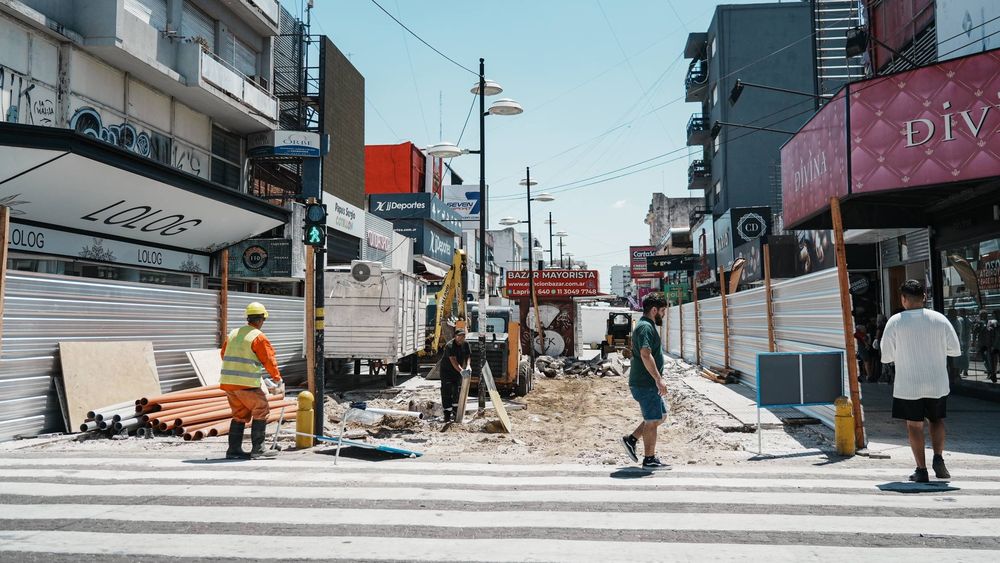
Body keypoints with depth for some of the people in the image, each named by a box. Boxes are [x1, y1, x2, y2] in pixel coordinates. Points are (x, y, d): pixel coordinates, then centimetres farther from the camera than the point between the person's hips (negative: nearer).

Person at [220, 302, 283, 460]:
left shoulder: (233, 334, 14)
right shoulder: (259, 337, -7)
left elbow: (224, 354, 21)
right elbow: (269, 360, -6)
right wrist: (277, 379, 7)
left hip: (228, 382, 7)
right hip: (247, 384, -7)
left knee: (239, 415, 16)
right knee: (261, 412, 3)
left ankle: (234, 450, 14)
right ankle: (257, 450, 1)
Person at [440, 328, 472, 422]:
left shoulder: (466, 344, -5)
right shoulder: (449, 346, -26)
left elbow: (468, 356, -2)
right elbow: (453, 360, -35)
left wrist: (468, 366, -23)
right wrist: (461, 370, -47)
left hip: (458, 370, 6)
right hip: (446, 370, -6)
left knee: (456, 391, 10)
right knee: (446, 391, -8)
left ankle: (455, 411, 22)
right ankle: (447, 413, -6)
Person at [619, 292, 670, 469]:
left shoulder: (646, 326, 17)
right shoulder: (645, 327, -17)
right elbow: (646, 355, -28)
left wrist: (657, 379, 27)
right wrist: (659, 379, -27)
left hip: (648, 383, 10)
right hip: (645, 384, -10)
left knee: (660, 415, 17)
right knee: (652, 421, -1)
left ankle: (631, 439, 19)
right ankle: (649, 459, 9)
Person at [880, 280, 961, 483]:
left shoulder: (895, 322, -9)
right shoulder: (940, 319, -4)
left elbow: (886, 356, -6)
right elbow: (955, 350, 2)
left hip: (908, 385, -2)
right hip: (937, 383, 2)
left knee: (914, 424, 7)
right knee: (937, 420, 20)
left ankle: (921, 469, 9)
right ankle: (938, 457, 4)